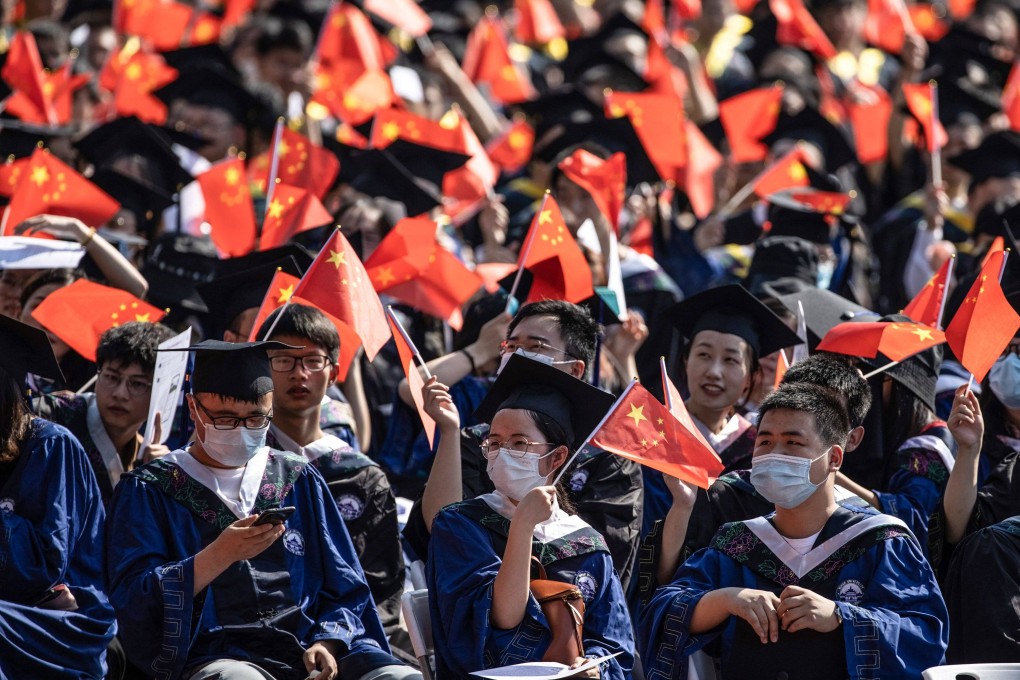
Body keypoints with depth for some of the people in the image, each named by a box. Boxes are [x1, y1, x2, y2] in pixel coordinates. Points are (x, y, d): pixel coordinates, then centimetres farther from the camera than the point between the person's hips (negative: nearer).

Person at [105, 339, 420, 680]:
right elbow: (131, 602, -3)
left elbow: (344, 588, 16)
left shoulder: (299, 480, 19)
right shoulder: (147, 492, 9)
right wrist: (220, 555, -15)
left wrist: (327, 642, -5)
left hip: (310, 650, 3)